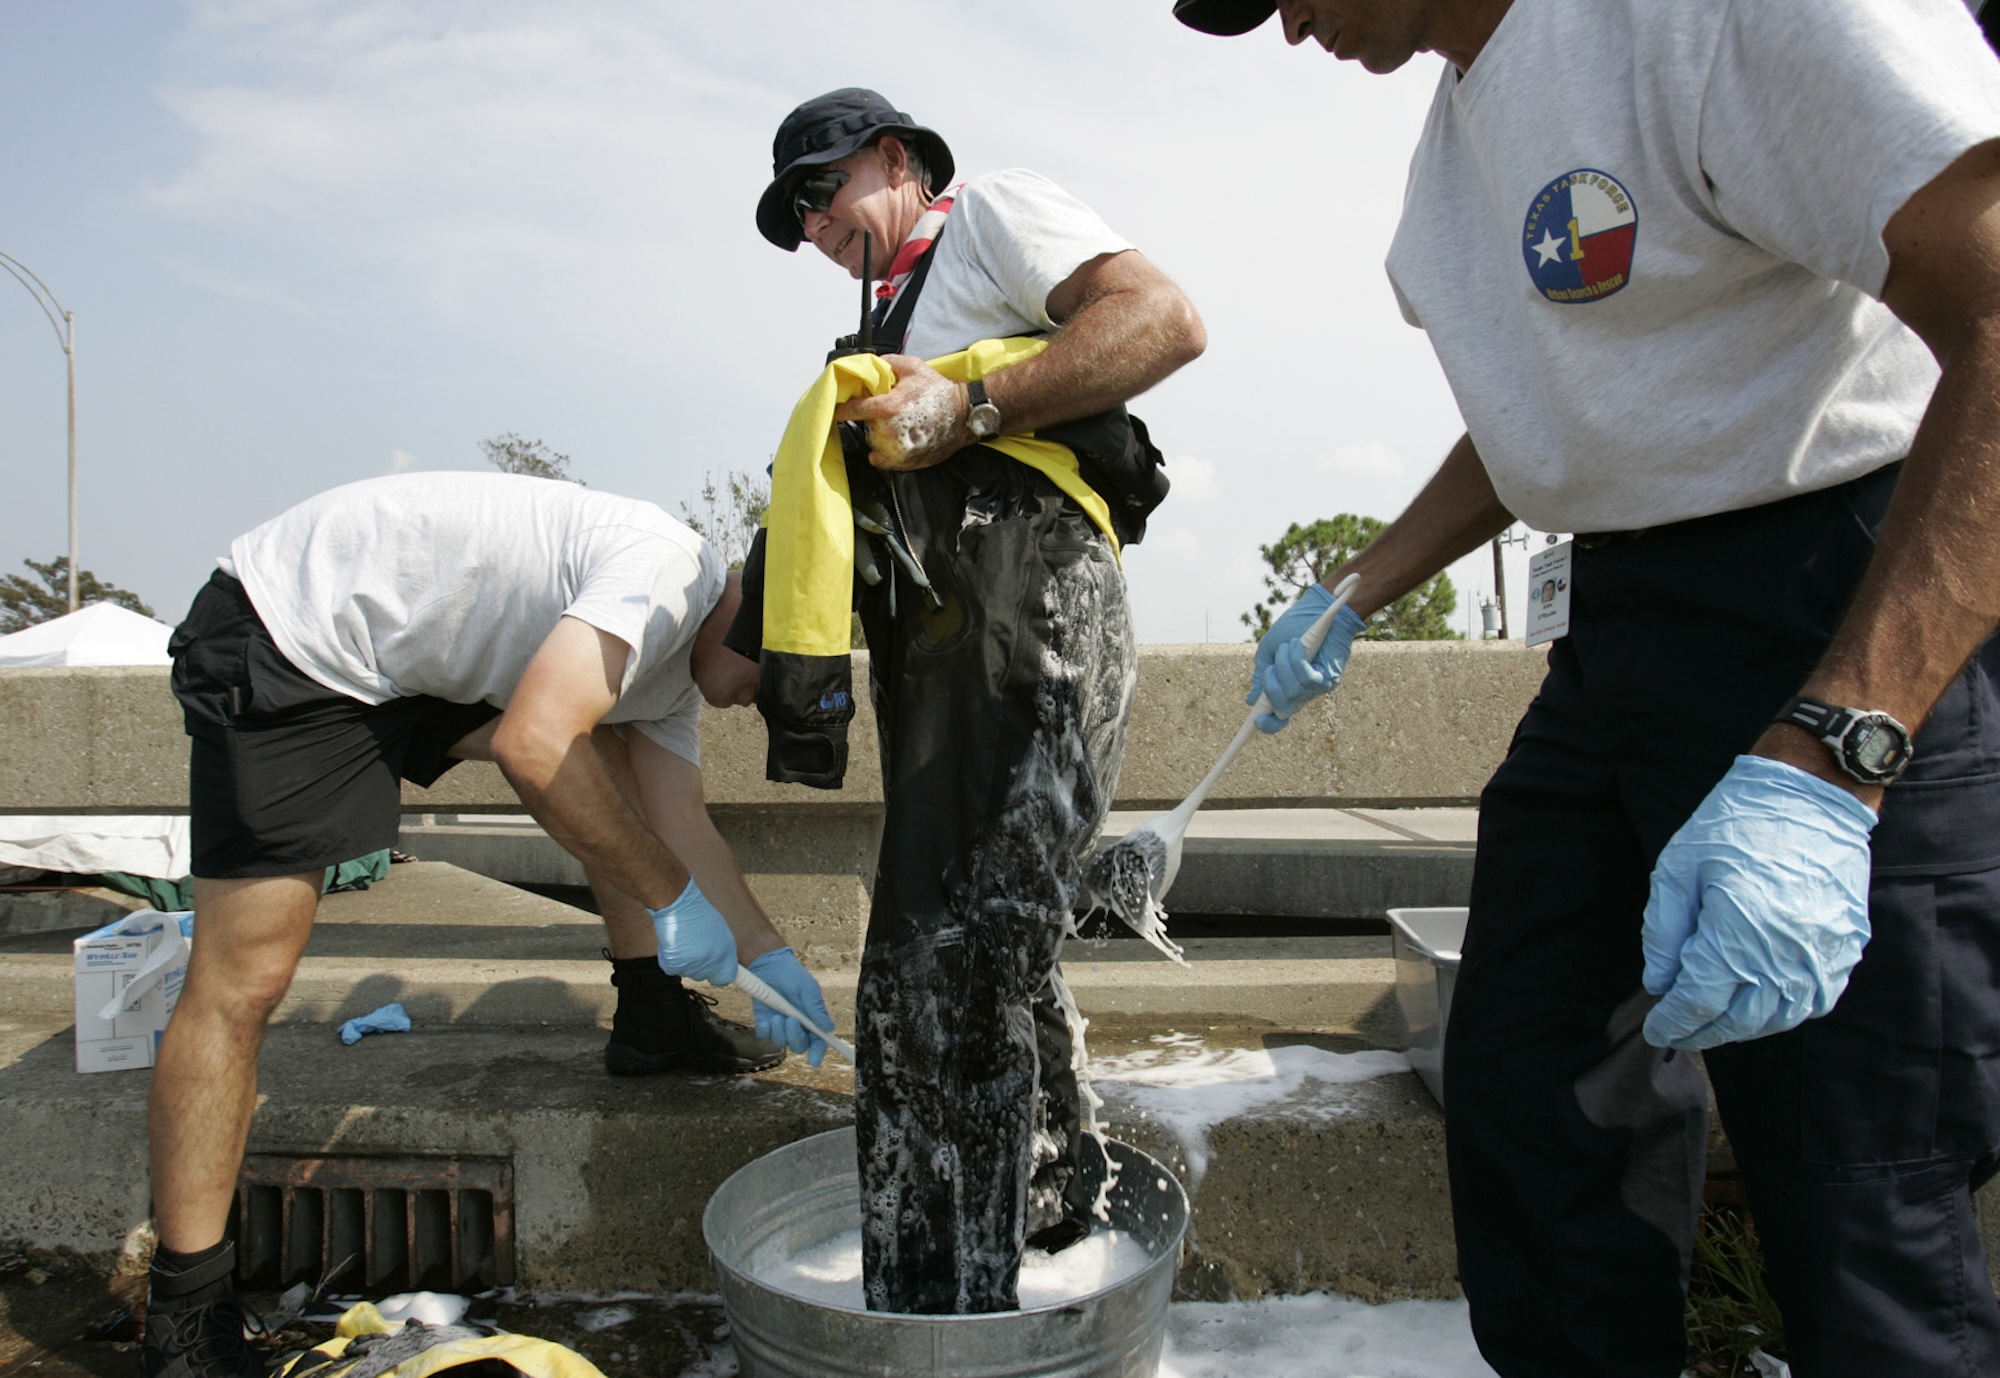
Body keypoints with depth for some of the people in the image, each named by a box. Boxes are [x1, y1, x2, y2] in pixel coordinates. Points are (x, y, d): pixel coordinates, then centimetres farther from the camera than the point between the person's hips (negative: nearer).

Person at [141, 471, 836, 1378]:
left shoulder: (673, 667, 9)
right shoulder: (663, 572, -22)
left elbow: (680, 825, 9)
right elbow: (533, 746, -33)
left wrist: (767, 955, 2)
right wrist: (670, 896, -24)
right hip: (286, 647, -9)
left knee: (612, 748, 8)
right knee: (239, 986, -8)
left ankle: (653, 1018, 16)